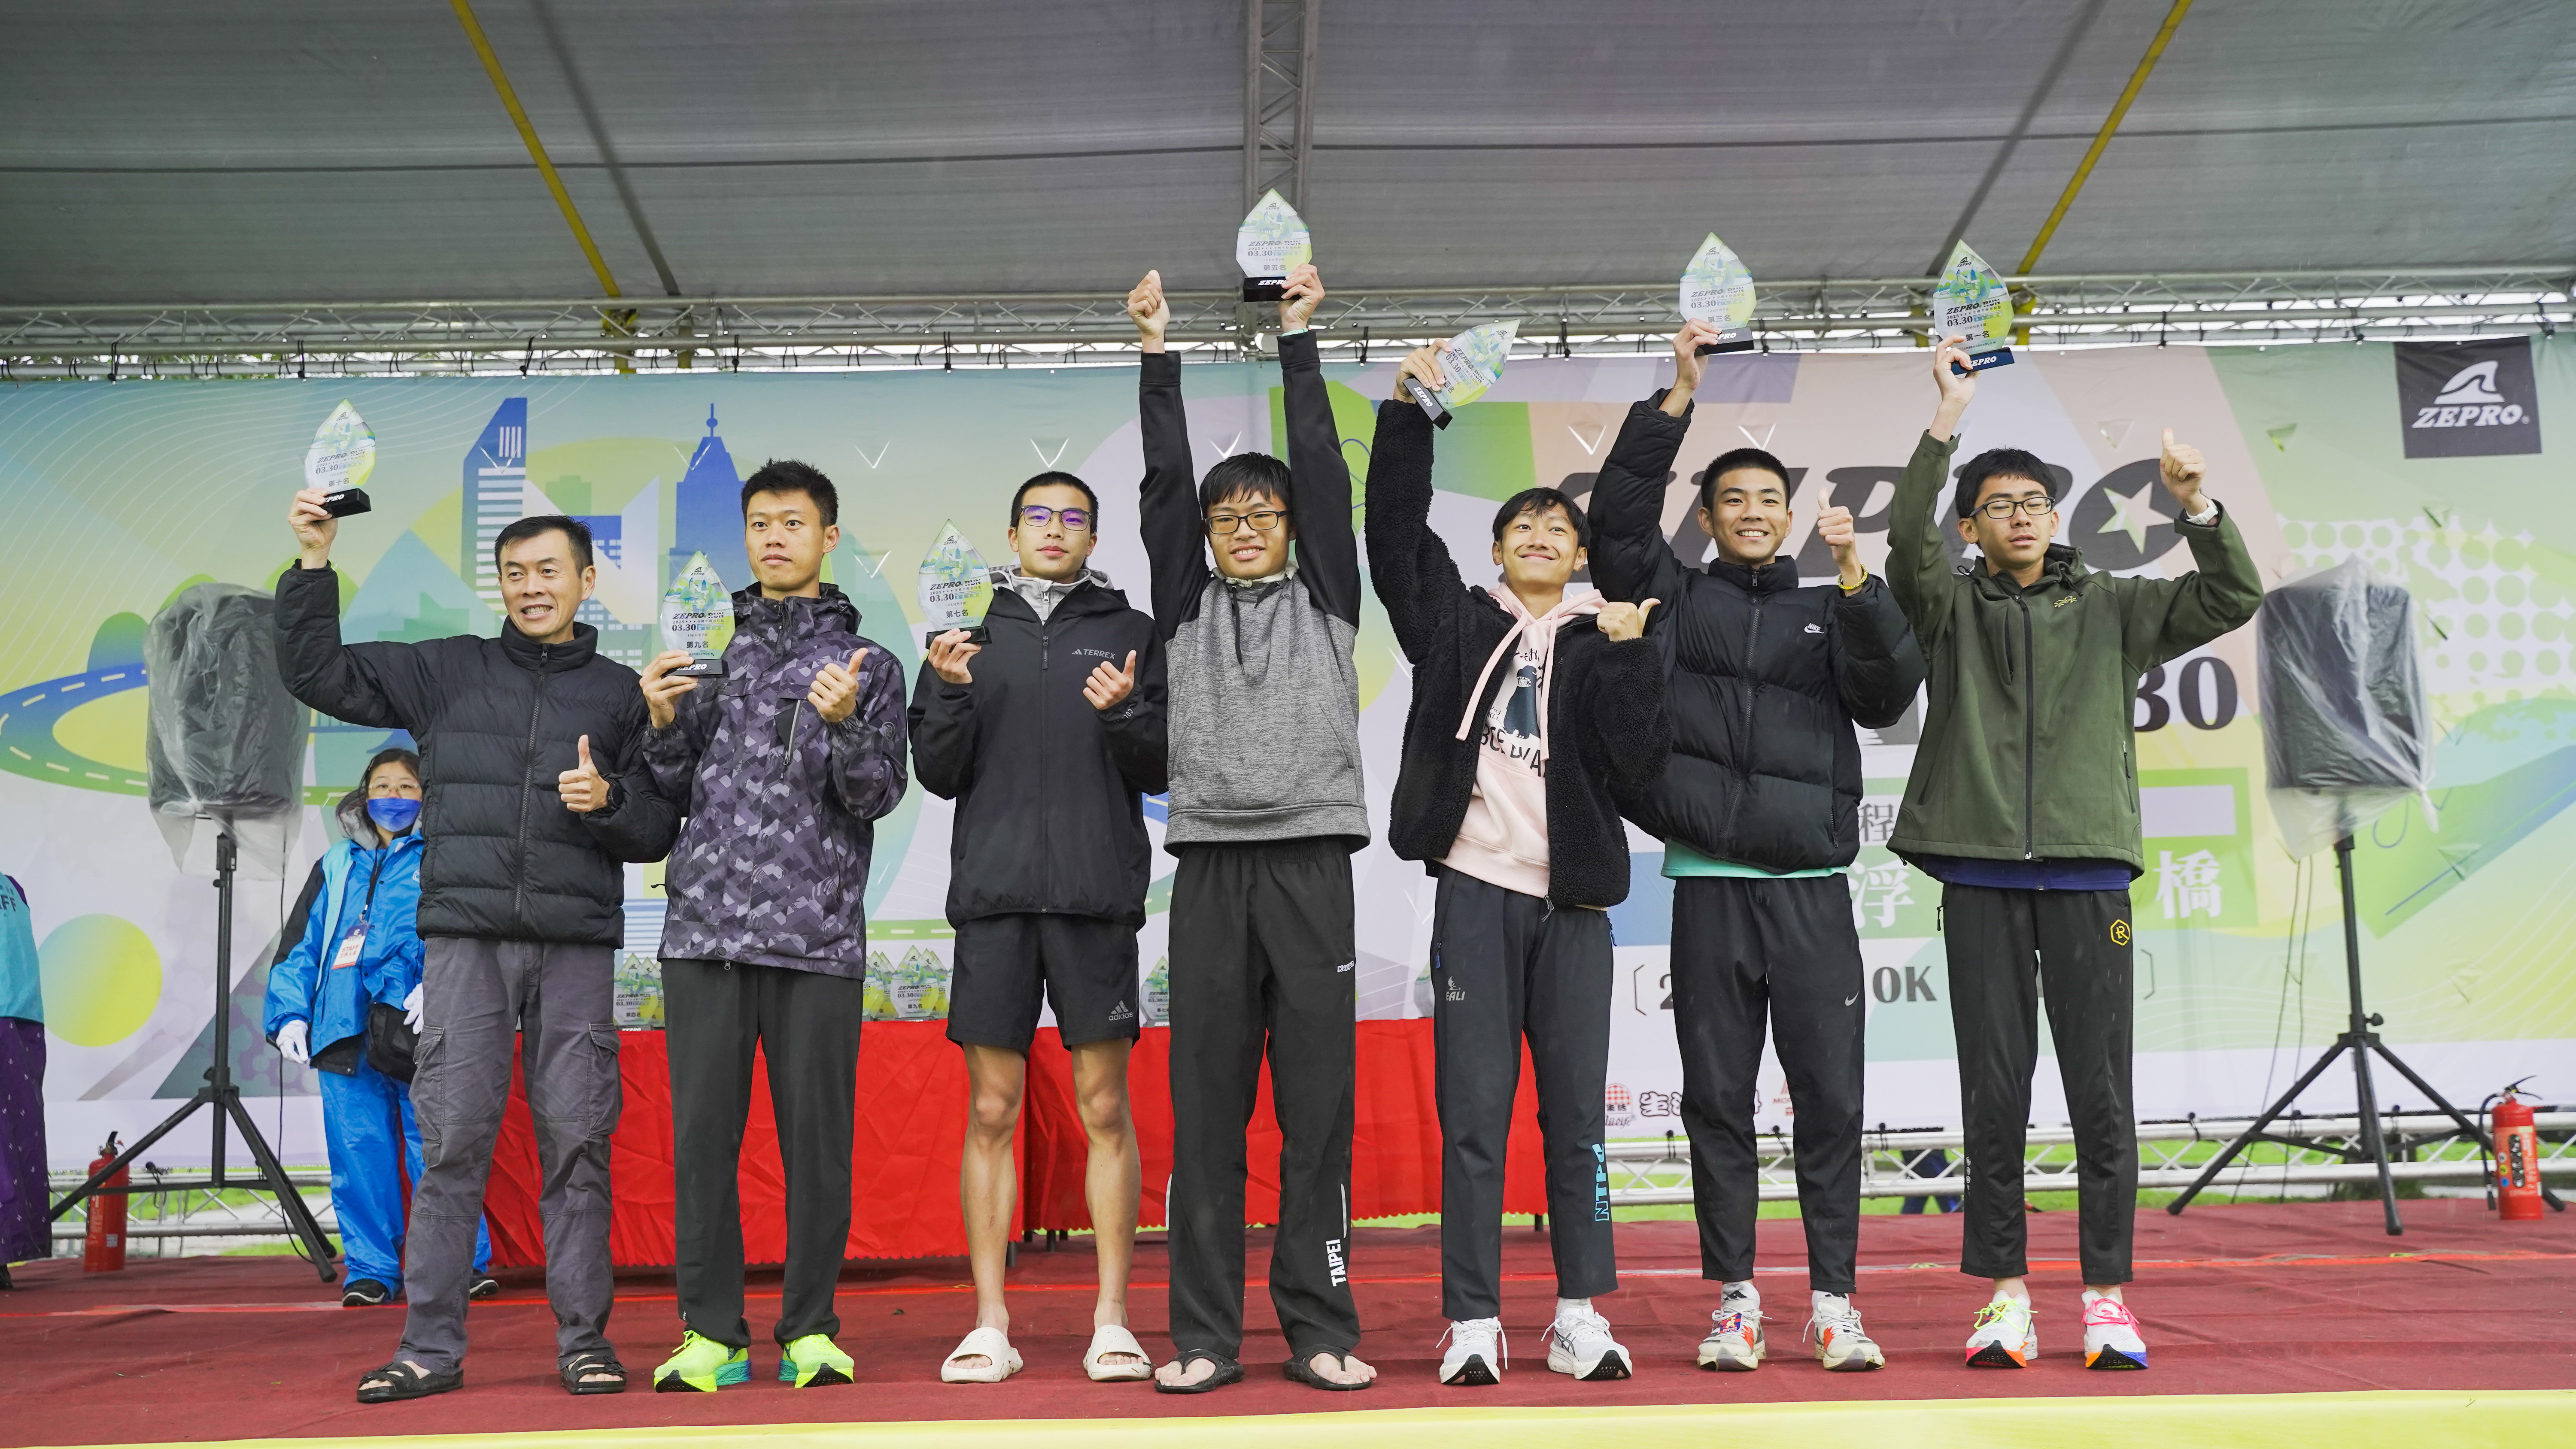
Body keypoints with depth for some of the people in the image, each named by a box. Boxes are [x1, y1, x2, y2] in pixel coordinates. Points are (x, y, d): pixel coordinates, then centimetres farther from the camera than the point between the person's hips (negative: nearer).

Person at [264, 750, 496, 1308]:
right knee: (358, 1151, 4)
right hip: (345, 1032, 4)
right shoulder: (336, 868, 21)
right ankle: (370, 1270, 13)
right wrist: (289, 1014, 8)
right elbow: (299, 944, 20)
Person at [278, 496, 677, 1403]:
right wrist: (315, 563, 4)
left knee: (576, 1140, -1)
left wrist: (609, 800, -10)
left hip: (576, 944, 0)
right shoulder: (445, 671, 13)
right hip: (465, 936, 0)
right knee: (453, 1139, -2)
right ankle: (431, 1345, 4)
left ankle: (584, 1339, 7)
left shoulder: (620, 692, 12)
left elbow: (659, 829, 11)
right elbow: (315, 673, 12)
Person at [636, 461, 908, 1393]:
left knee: (818, 1138, 1)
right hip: (705, 930, 2)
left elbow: (877, 798, 0)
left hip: (819, 938, -2)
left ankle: (810, 1331, 12)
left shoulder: (869, 665, 9)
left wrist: (844, 725, -18)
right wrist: (662, 724, -2)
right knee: (702, 1134, 2)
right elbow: (674, 795, 15)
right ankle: (713, 1334, 11)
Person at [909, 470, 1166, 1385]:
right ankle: (989, 1326, 9)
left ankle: (1113, 1322, 7)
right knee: (991, 1112, 2)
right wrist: (951, 693, -8)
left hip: (1098, 896, -1)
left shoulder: (1131, 635, 10)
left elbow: (1161, 771, 5)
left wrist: (1126, 715, -14)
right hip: (993, 895, 1)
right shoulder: (972, 635, 14)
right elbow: (939, 774, 9)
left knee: (1105, 1109, 0)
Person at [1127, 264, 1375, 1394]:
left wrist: (1298, 337, 6)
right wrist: (1158, 350, 5)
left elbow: (1323, 468, 6)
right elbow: (1164, 481, 8)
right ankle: (1204, 1337, 8)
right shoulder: (1186, 606, 15)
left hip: (1309, 863, -1)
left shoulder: (1326, 600, 12)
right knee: (1204, 1110, 2)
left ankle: (1320, 1331, 7)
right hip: (1208, 866, 1)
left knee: (1317, 1107, 1)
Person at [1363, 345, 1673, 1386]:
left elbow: (1640, 761, -1)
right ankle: (1472, 1325, 5)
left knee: (1575, 1115, 4)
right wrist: (1408, 409, -1)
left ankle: (1581, 1317, 13)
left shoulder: (1605, 641, 12)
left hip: (1571, 900, 1)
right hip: (1476, 889, -1)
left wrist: (1627, 656, -9)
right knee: (1473, 1115, -1)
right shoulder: (1460, 625, 12)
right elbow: (1395, 529, 3)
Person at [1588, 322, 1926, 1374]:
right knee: (1718, 1099, 4)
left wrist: (1853, 576, -12)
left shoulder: (1829, 611, 14)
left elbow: (1890, 693, -1)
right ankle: (1736, 1301, 13)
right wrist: (1679, 396, -5)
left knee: (1831, 1099, 0)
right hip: (1709, 882, 0)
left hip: (1812, 885, 1)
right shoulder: (1678, 598, 12)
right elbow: (1619, 516, -1)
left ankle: (1834, 1303, 10)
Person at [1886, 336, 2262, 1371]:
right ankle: (2005, 1294, 8)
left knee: (2100, 1091, 1)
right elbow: (1907, 538, -9)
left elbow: (2234, 599, 6)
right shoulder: (1952, 606, 10)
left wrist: (2198, 507, -10)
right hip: (1981, 874, -1)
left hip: (2088, 869, 1)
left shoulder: (2112, 609, 15)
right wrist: (1949, 417, -15)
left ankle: (2107, 1297, 8)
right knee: (1994, 1092, 2)